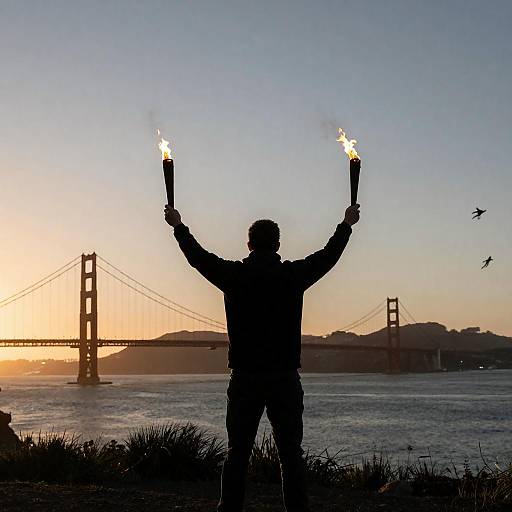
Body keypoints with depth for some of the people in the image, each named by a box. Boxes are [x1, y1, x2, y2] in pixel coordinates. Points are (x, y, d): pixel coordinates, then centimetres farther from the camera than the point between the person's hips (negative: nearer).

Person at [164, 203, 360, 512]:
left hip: (245, 378, 0)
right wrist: (347, 225, 31)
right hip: (285, 378, 0)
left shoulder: (234, 275, -1)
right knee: (291, 453, 5)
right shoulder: (294, 275, -2)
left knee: (238, 453, 6)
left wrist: (178, 226, 31)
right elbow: (329, 255, 14)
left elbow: (198, 256, 14)